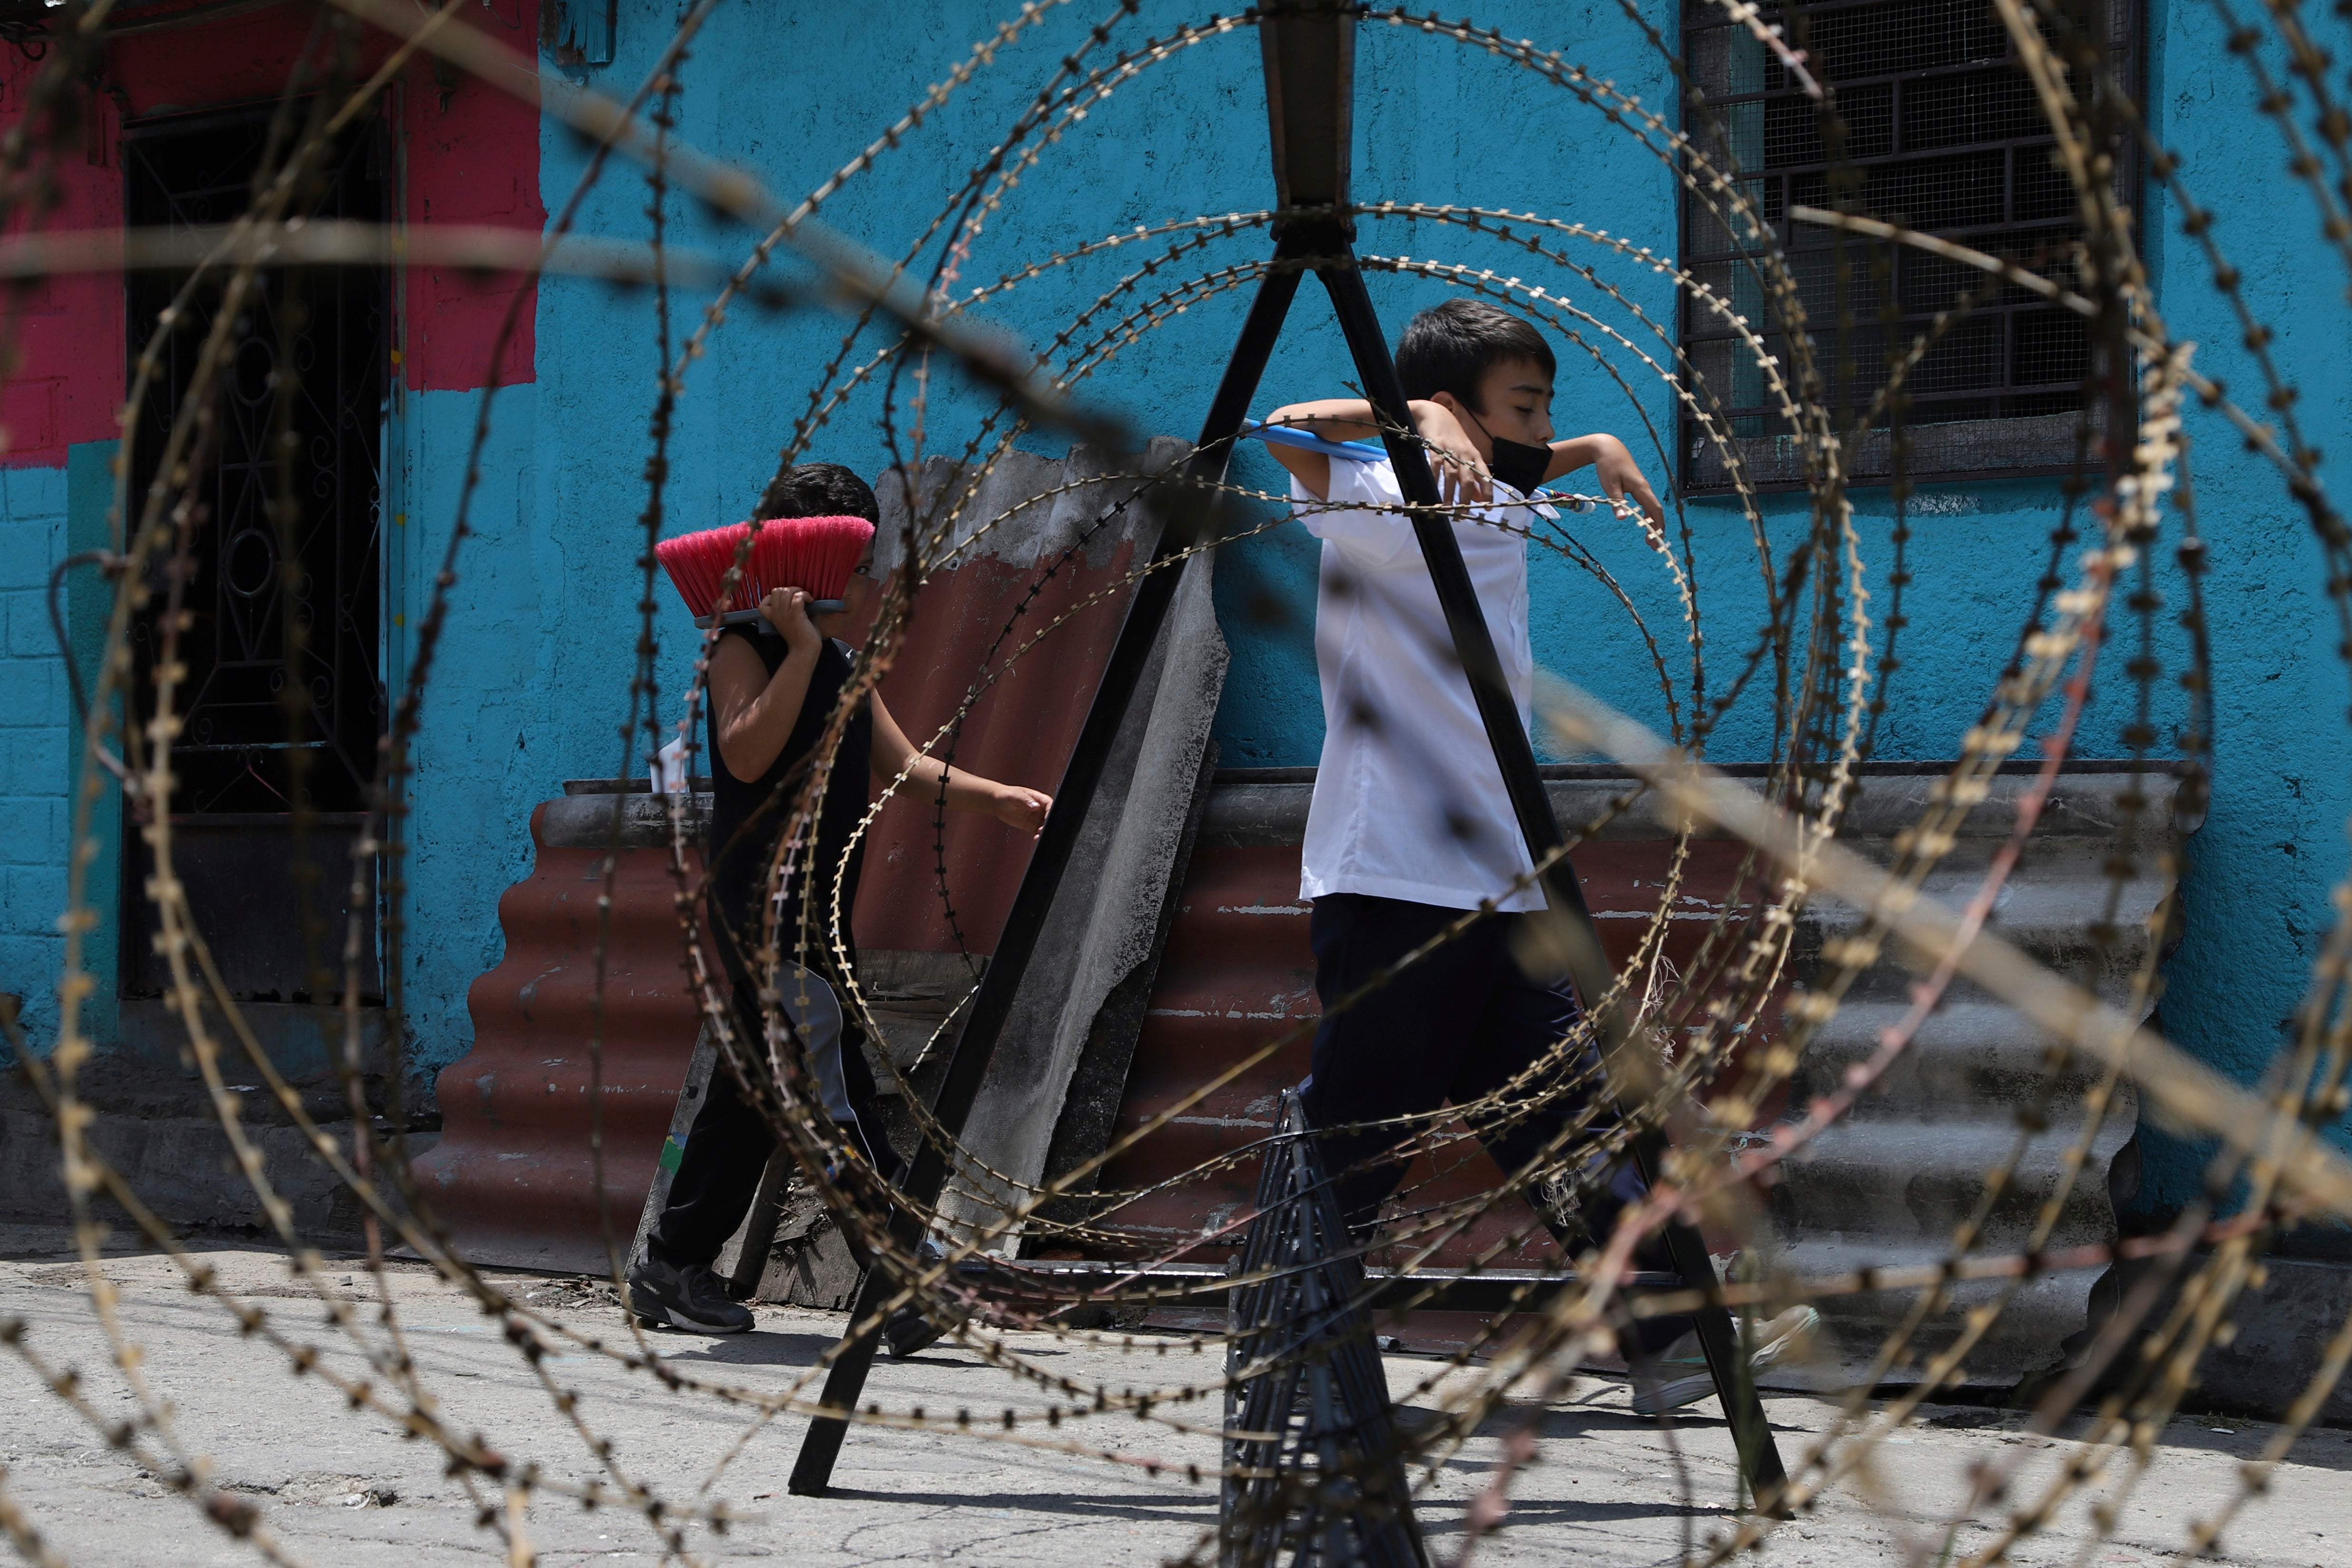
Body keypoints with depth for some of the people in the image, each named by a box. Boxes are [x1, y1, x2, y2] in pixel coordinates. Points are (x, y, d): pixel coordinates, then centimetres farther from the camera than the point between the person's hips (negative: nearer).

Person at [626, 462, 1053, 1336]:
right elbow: (747, 754, -26)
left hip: (810, 918, 9)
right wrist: (803, 646, -27)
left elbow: (900, 764, 23)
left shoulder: (842, 665, 18)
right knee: (833, 1091, -13)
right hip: (758, 910, -9)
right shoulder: (744, 649, -10)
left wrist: (996, 801, 12)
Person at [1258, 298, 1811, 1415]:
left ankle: (1675, 1341, 6)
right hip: (1391, 891, -8)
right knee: (1350, 1151, -5)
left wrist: (1593, 451, 21)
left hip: (1499, 894, 8)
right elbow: (1289, 431, -27)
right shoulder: (1381, 513, -9)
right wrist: (1412, 418, -38)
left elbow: (1519, 470, 39)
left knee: (1574, 1127, 6)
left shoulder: (1498, 514, 16)